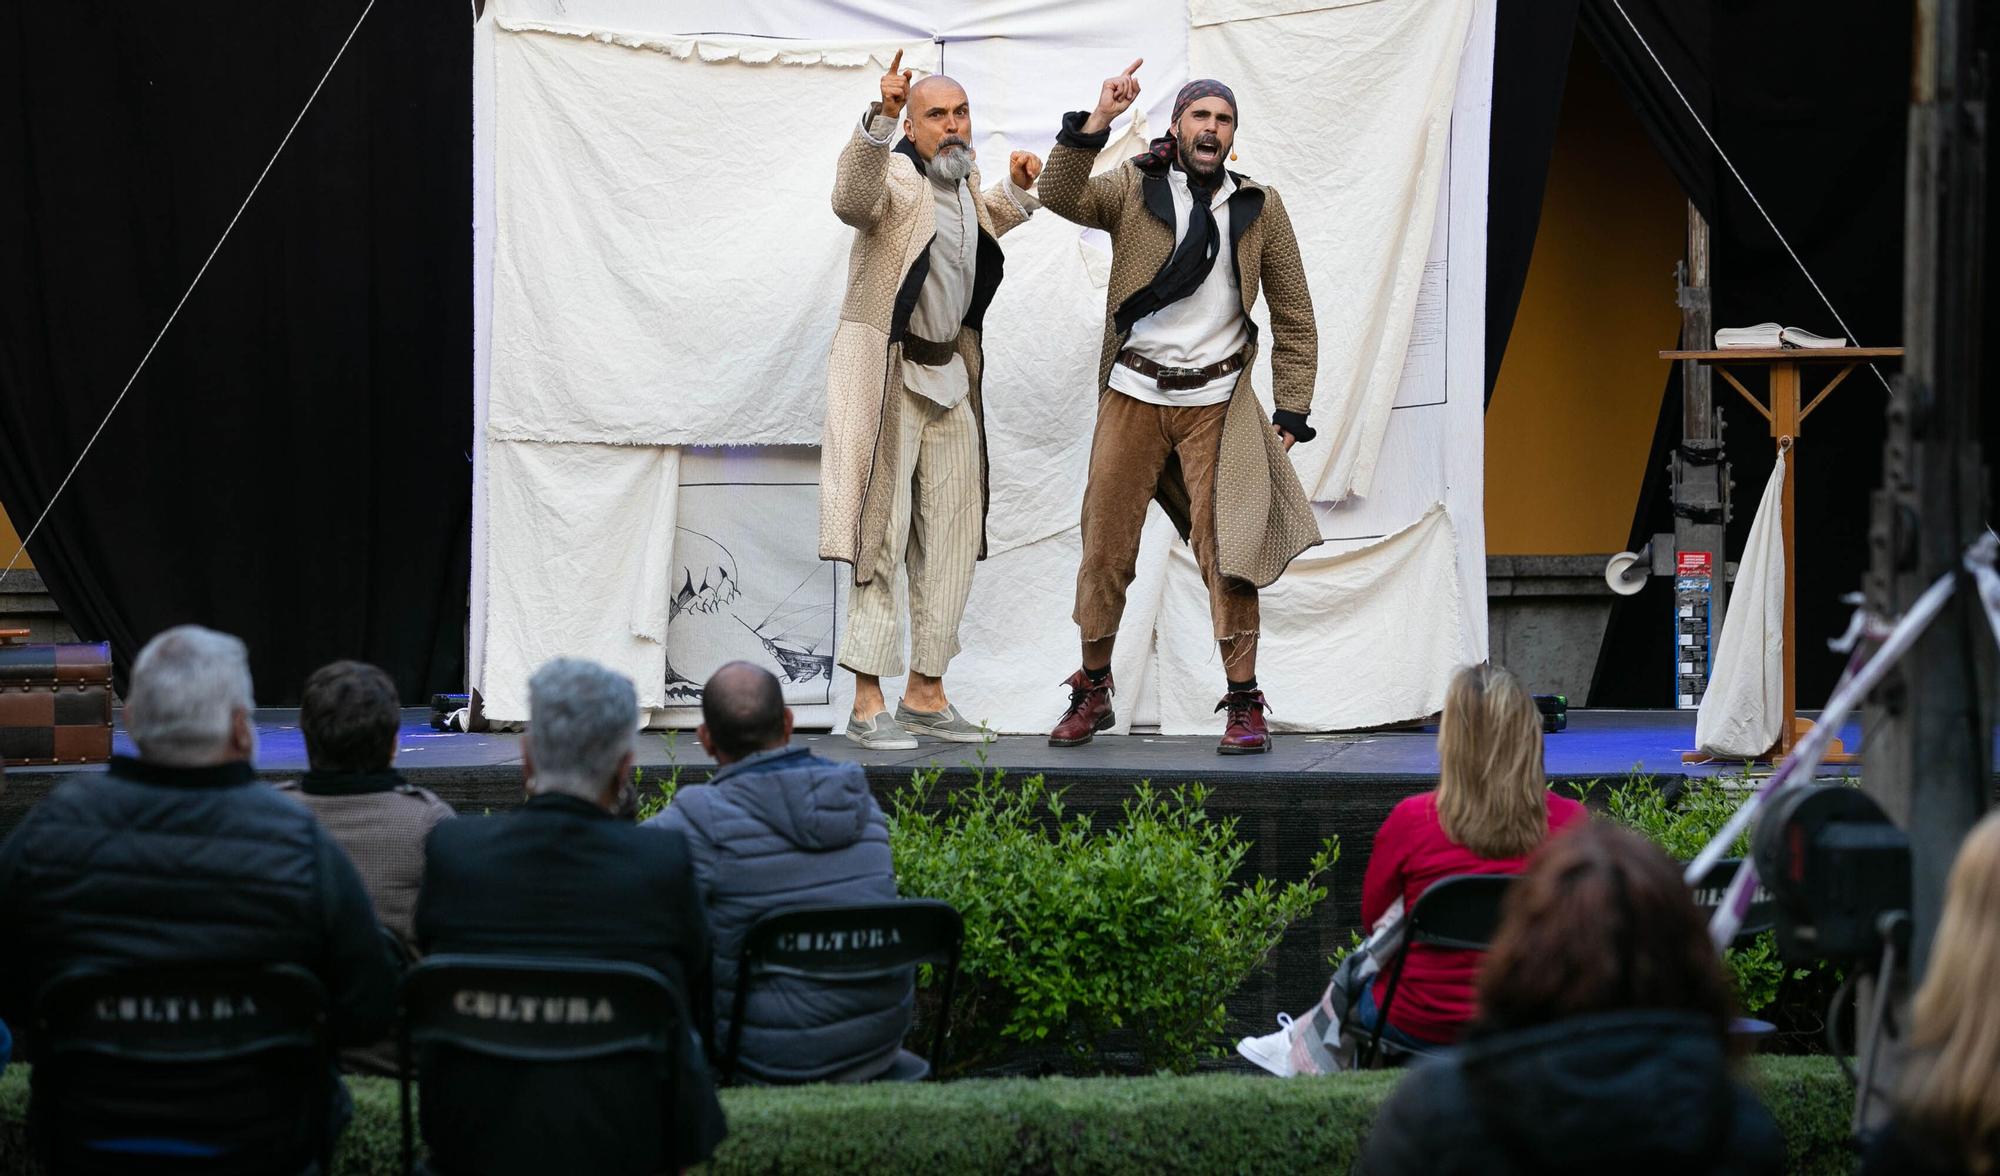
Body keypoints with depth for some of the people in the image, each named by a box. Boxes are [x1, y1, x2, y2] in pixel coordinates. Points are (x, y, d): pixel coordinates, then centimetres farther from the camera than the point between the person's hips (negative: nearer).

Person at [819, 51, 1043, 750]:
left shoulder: (963, 181, 10)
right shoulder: (896, 178, -15)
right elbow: (852, 200, -39)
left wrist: (1016, 192, 15)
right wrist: (880, 119, -51)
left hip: (949, 377, 8)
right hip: (886, 375, -8)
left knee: (950, 537, 10)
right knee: (882, 533, -8)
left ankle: (926, 692, 18)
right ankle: (868, 703, -7)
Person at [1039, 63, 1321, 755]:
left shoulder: (1260, 209, 5)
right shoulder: (1134, 189, 2)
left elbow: (1294, 320, 10)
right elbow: (1060, 196, -18)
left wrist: (1291, 412, 3)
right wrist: (1096, 123, -28)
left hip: (1217, 402, 0)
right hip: (1134, 395, 0)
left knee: (1224, 550, -7)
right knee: (1105, 547, 4)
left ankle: (1243, 704, -1)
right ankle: (1092, 692, 18)